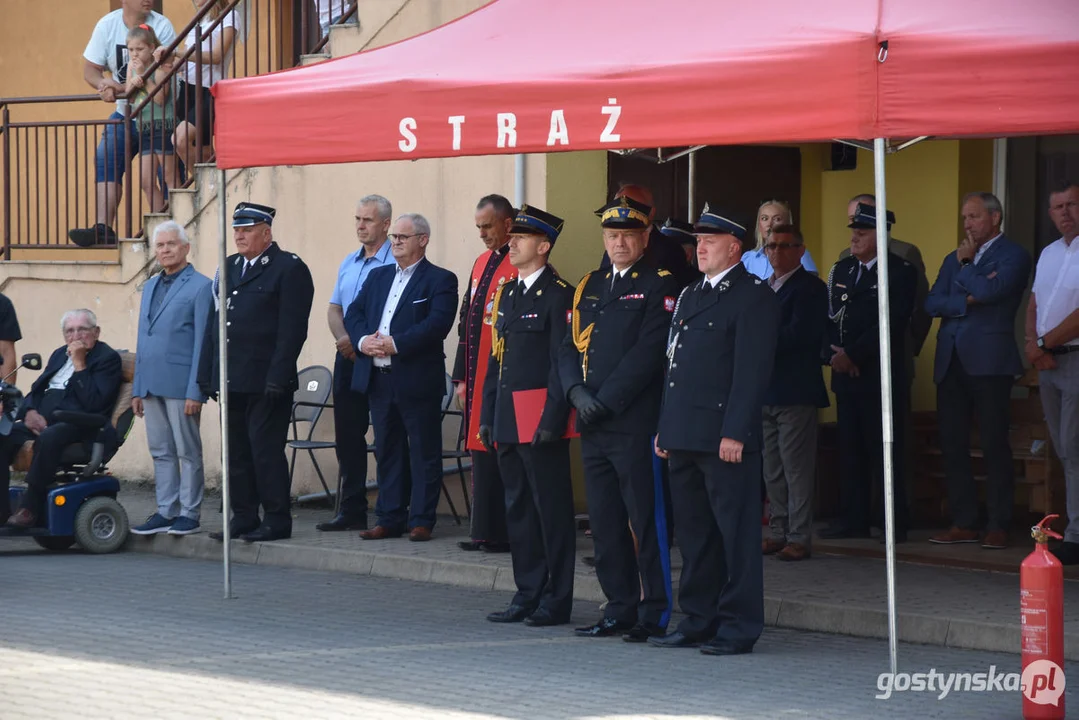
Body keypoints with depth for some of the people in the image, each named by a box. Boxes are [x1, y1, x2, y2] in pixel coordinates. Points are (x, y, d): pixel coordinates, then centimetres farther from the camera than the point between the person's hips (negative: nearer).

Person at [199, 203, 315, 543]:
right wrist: (207, 374, 11)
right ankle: (243, 518, 16)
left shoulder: (290, 268, -5)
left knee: (266, 450, -5)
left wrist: (277, 379, -18)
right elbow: (214, 323, 17)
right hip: (231, 380, 7)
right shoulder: (227, 268, 17)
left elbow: (292, 329, -12)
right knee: (236, 451, 10)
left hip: (266, 383, -7)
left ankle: (276, 520, 2)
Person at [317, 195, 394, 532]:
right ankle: (351, 510, 15)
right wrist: (343, 338, -4)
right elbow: (334, 308, 16)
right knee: (347, 435, 9)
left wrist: (361, 342, -18)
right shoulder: (348, 263, 16)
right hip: (348, 357, 8)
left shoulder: (394, 263, -9)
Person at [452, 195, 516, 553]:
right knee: (481, 452, 11)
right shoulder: (481, 263, 17)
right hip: (477, 379, 8)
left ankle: (506, 533, -1)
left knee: (503, 458, -6)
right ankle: (484, 529, 16)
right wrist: (462, 377, 16)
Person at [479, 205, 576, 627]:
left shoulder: (558, 296, -8)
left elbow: (562, 362, -13)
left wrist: (552, 419, -19)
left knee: (551, 509, -2)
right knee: (517, 508, 11)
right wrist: (487, 416, 14)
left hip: (540, 417, -8)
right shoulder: (506, 294, 16)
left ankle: (556, 600, 3)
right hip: (509, 419, 8)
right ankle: (528, 594, 18)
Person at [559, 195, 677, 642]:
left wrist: (606, 401, -14)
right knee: (604, 522, 9)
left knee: (646, 521, -4)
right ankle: (620, 610, 15)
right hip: (592, 427, 7)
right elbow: (568, 348, 13)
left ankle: (654, 614, 0)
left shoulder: (659, 286, -3)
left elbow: (649, 352, -12)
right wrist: (578, 394, -5)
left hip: (636, 422, -7)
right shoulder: (588, 288, 18)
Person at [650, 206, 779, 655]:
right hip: (685, 438, 9)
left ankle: (739, 627, 0)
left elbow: (752, 370, -13)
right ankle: (699, 622, 19)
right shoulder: (689, 296, 20)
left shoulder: (753, 297, -6)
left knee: (735, 532, -4)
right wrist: (665, 429, 16)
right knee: (693, 532, 12)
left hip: (725, 437, -9)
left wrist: (735, 433, -19)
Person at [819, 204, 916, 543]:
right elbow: (830, 317, 11)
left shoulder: (900, 271, -5)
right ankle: (854, 519, 13)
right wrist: (833, 355, -6)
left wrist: (852, 355, -15)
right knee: (850, 449, 8)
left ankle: (895, 523, 0)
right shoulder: (841, 270, 15)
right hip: (845, 375, 6)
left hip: (882, 375, -6)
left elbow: (891, 323, -14)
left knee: (885, 449, -5)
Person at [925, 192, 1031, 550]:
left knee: (994, 444, -3)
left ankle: (998, 525, 1)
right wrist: (968, 300, -8)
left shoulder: (1013, 255, 0)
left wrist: (965, 264, -1)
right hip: (951, 361, 6)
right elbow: (932, 303, 7)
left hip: (988, 360, -6)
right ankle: (964, 522, 11)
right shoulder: (953, 259, 20)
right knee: (952, 443, 5)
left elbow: (990, 289, -17)